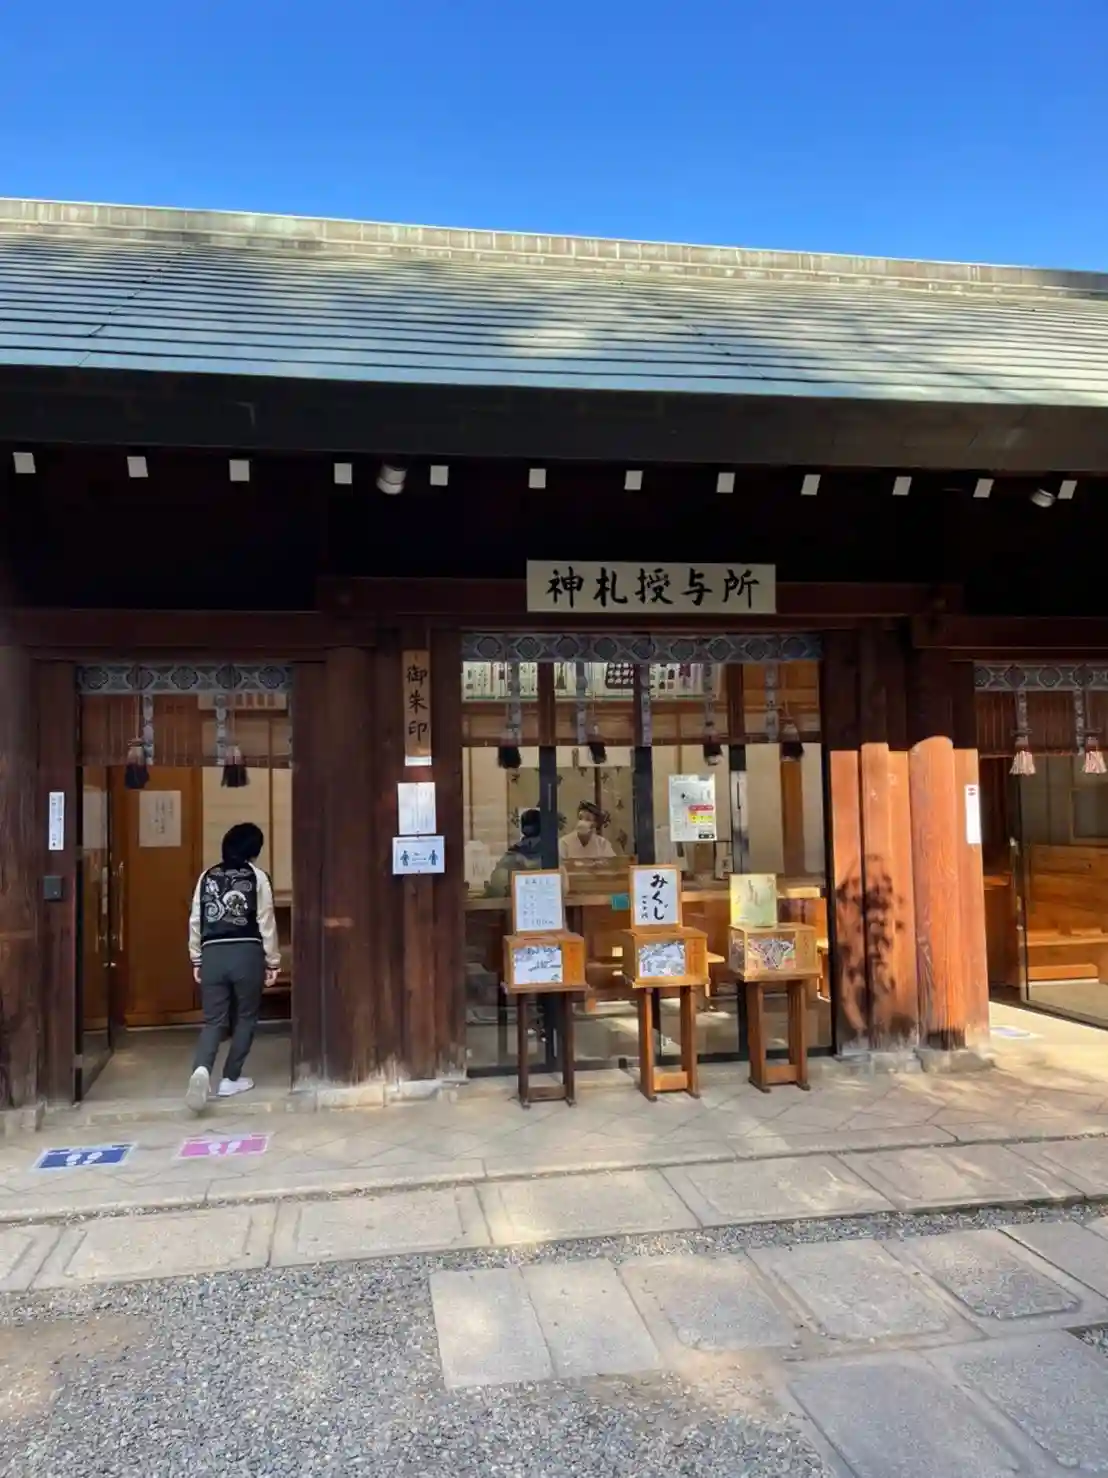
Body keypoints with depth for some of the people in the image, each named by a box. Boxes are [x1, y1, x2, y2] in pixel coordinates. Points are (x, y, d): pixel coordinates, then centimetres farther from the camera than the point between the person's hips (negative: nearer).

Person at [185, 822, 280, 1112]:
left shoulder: (207, 876, 11)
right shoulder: (256, 876, 1)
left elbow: (196, 920, 11)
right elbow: (266, 921, -1)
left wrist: (196, 959, 19)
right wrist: (272, 961, 6)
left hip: (212, 954, 3)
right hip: (246, 953, -3)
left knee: (213, 1020, 6)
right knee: (245, 1017, 13)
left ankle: (201, 1070, -20)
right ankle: (230, 1079, 15)